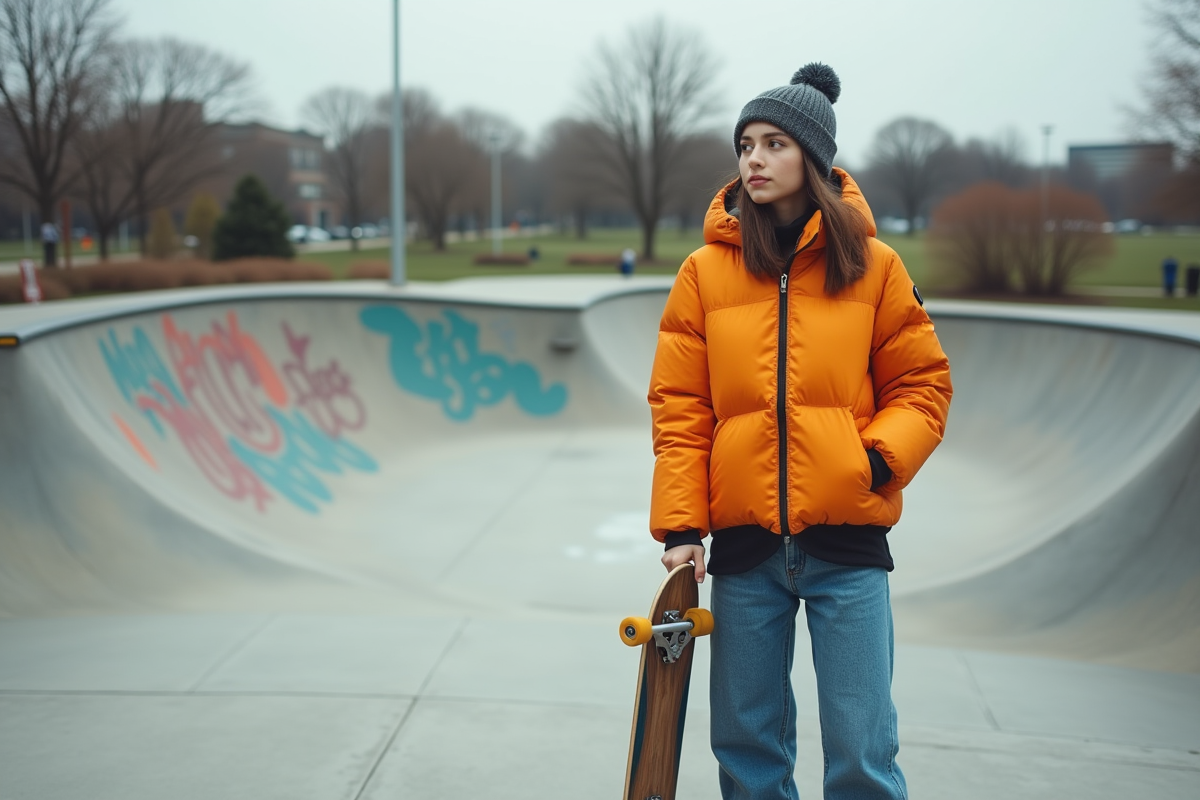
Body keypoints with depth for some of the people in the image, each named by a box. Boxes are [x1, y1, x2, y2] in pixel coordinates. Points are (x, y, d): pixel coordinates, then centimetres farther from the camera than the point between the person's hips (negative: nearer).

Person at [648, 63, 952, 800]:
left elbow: (922, 384, 7)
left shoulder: (871, 265, 3)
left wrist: (879, 458, -11)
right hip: (744, 541, 1)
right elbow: (680, 409, 3)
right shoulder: (706, 272, 5)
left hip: (847, 536, -1)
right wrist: (680, 527, -3)